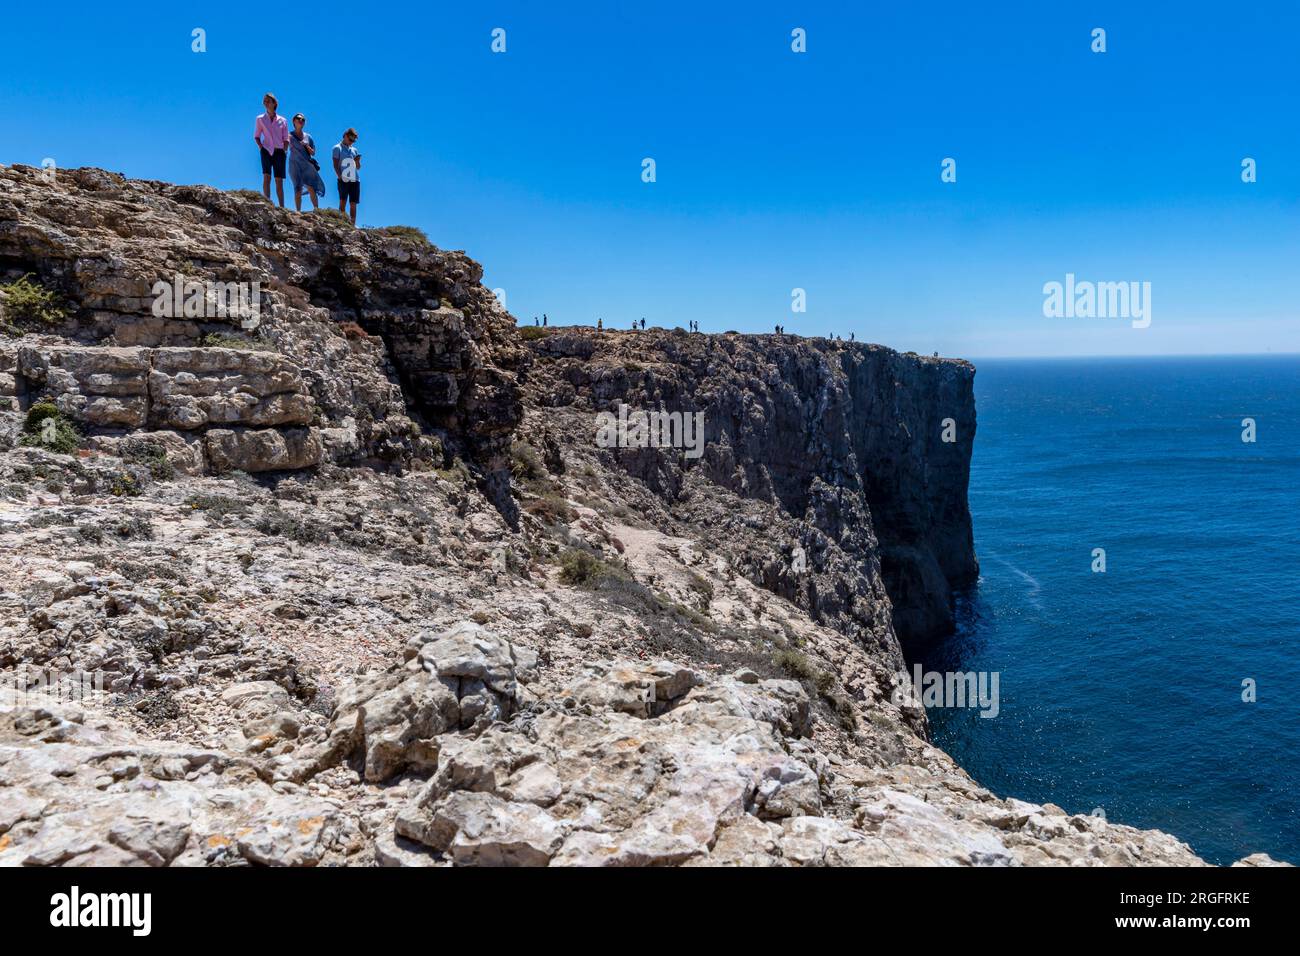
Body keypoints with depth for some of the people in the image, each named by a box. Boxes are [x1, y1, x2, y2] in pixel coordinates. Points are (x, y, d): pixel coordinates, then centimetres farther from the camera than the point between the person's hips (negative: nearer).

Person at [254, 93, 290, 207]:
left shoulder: (282, 121, 11)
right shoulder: (260, 119, 9)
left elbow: (286, 139, 12)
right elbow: (256, 136, 10)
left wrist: (284, 150, -1)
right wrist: (261, 147, -5)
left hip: (279, 152, 1)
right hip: (266, 150, -1)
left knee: (279, 181, 0)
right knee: (266, 177, -17)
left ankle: (282, 207, 1)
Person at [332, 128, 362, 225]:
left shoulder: (354, 150, 20)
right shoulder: (338, 148, 5)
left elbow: (358, 168, 20)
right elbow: (335, 165, -2)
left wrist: (357, 161, -1)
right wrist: (340, 176, -14)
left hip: (355, 180, 5)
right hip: (344, 179, -5)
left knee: (353, 204, 2)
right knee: (343, 201, -10)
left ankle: (352, 225, 2)